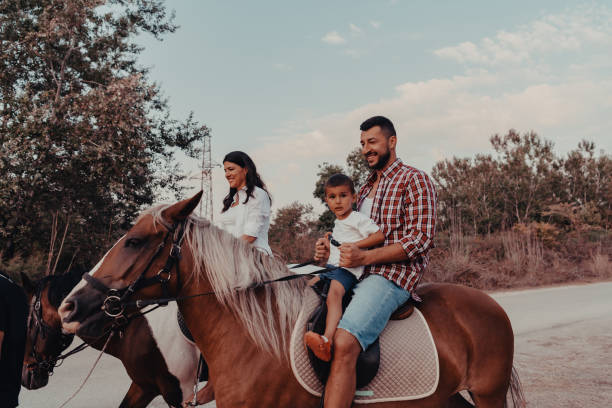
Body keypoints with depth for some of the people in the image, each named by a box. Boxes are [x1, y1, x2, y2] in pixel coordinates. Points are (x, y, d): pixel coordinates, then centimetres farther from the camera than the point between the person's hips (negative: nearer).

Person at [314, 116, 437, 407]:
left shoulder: (414, 180, 0)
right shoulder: (367, 187, 24)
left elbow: (420, 239, -11)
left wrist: (364, 257, -21)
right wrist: (330, 247, 5)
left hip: (393, 275, -9)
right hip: (357, 272, 9)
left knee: (344, 343, -30)